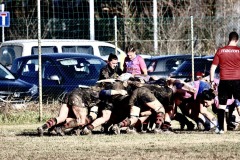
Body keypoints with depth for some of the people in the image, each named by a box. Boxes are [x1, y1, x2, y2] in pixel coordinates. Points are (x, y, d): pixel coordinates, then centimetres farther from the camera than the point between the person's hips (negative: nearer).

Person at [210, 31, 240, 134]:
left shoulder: (220, 51, 2)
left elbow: (213, 67, 2)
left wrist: (212, 81, 9)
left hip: (224, 81, 1)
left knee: (221, 105, 8)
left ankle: (221, 128, 4)